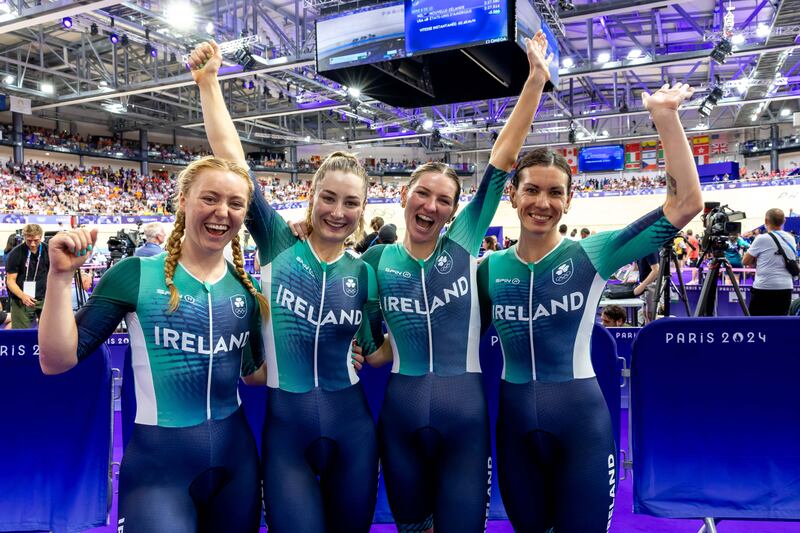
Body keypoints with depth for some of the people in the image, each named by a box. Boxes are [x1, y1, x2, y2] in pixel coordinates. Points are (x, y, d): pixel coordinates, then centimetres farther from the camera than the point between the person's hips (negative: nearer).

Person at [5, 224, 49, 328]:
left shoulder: (48, 250, -1)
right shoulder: (15, 254, -10)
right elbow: (10, 281, -8)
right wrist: (22, 296, -26)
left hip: (44, 299, 2)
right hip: (21, 300, -2)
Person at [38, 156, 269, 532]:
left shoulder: (245, 288, 3)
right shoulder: (137, 274, -8)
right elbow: (58, 361, -9)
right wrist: (61, 276, -17)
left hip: (236, 455, 5)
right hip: (159, 461, -4)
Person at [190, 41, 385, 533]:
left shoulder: (364, 273, 2)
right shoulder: (278, 244, -3)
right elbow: (232, 159, -8)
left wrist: (369, 354, -3)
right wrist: (209, 82, -8)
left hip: (351, 427, 3)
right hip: (285, 427, -2)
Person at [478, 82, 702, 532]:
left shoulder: (589, 256, -8)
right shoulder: (490, 269, 2)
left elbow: (686, 203, -16)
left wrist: (666, 117, -20)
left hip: (581, 421, -3)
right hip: (514, 422, 3)